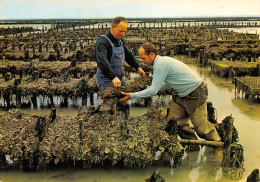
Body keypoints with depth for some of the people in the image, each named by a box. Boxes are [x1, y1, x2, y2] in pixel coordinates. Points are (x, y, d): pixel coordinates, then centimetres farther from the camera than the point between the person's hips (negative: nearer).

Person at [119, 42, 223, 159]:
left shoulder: (161, 64, -23)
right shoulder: (162, 61, 8)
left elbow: (153, 91, -24)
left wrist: (132, 95, -16)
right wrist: (153, 88, 14)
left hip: (195, 95, -10)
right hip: (183, 94, 10)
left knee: (201, 126, 0)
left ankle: (218, 146, 23)